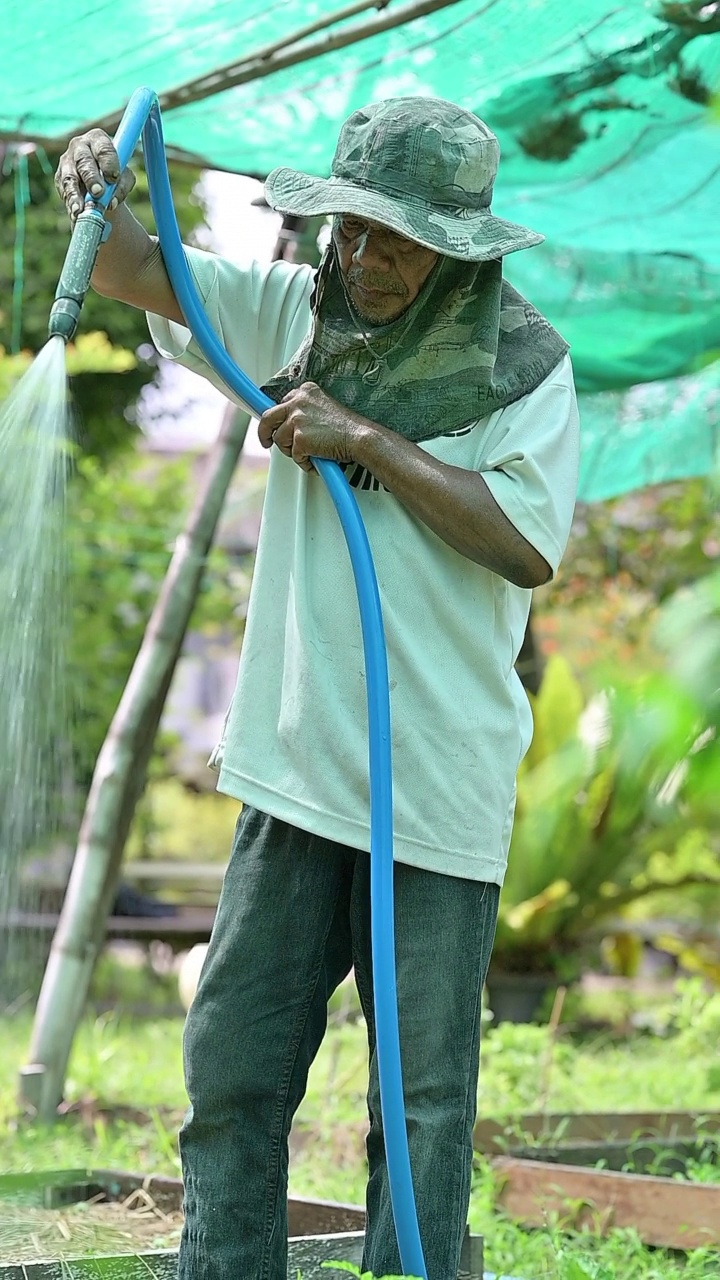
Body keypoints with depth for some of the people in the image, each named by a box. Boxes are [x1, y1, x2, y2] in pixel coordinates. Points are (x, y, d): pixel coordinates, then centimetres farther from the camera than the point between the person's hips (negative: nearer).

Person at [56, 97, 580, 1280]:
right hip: (298, 763, 4)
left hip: (440, 785, -4)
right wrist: (94, 187, -17)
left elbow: (528, 547, -15)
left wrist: (368, 441, -16)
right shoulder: (298, 312, 8)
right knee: (234, 1061, 7)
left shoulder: (524, 364, -4)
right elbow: (136, 270, 5)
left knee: (423, 1092, 4)